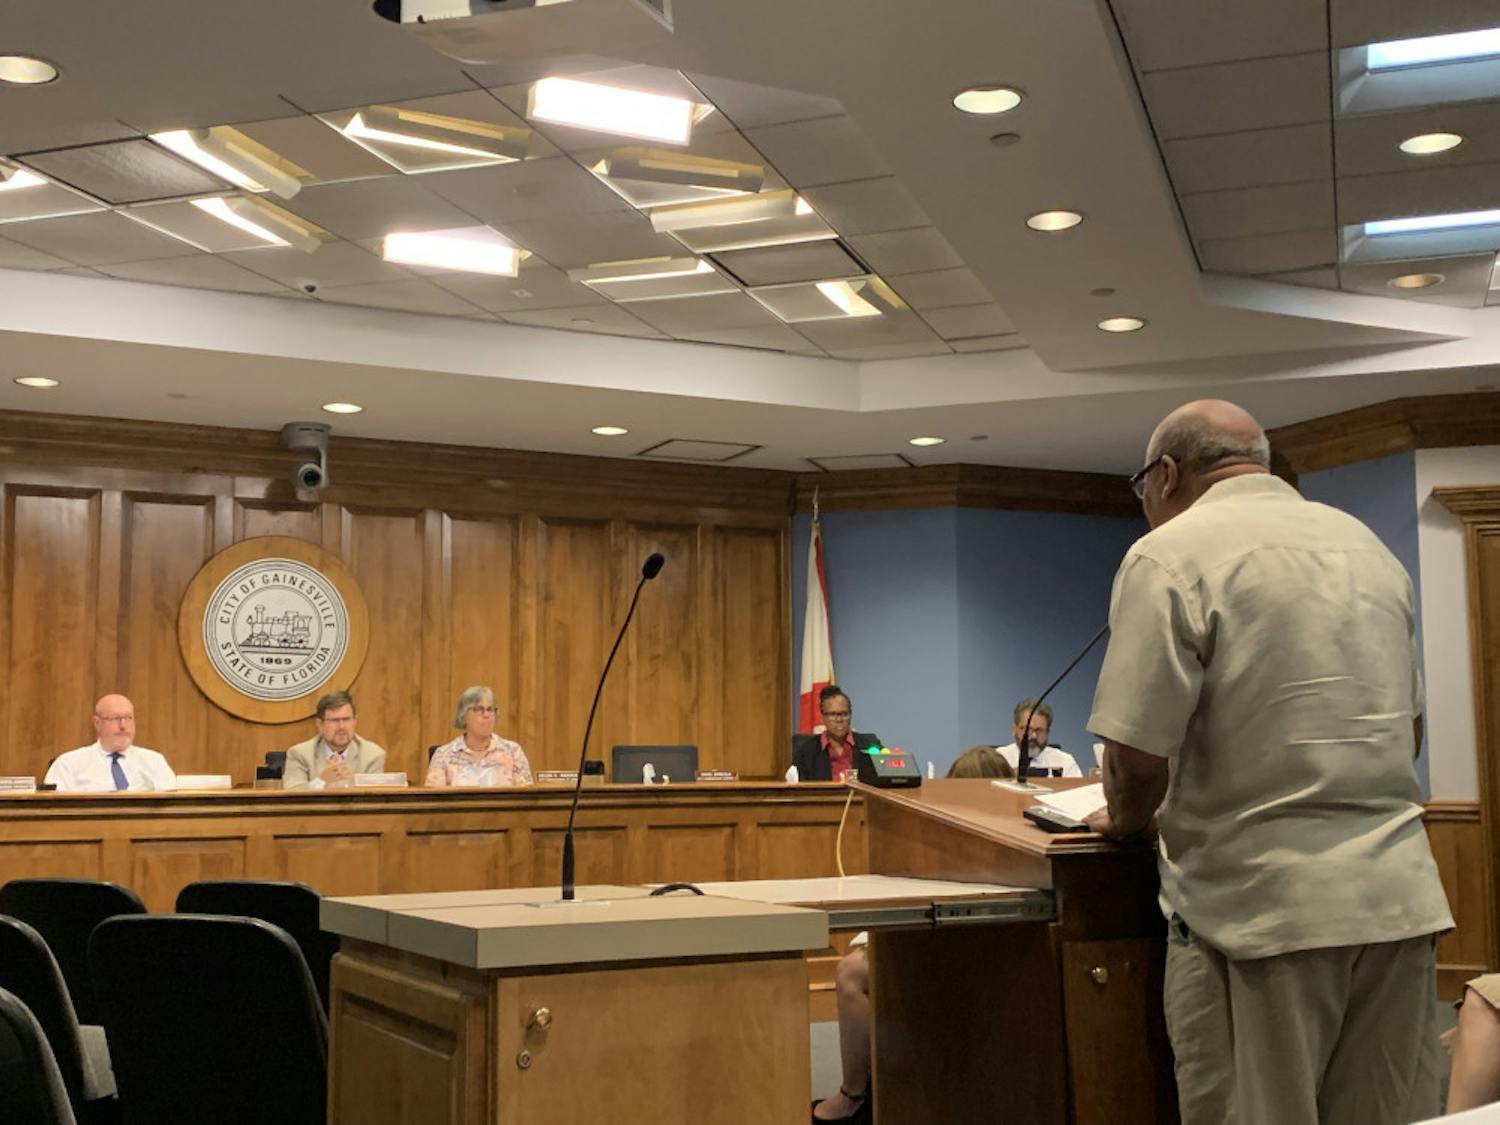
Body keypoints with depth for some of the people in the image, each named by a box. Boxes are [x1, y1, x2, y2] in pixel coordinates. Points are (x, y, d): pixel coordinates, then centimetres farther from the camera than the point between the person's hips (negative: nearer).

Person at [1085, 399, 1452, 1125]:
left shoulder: (1170, 555, -9)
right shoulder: (1369, 547, 14)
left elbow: (1138, 755, -14)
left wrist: (1122, 819, 6)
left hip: (1264, 906, -7)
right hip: (1400, 898, 7)